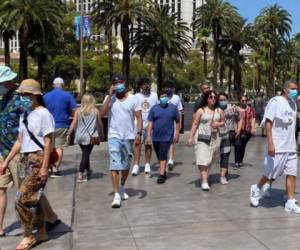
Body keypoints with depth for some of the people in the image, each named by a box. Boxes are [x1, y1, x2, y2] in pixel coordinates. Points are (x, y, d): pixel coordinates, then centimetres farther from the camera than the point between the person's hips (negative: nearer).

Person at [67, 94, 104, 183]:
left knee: (85, 154, 19)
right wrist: (101, 134, 19)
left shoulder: (78, 111, 1)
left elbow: (73, 123, -4)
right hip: (91, 137, -2)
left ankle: (87, 171, 34)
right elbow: (100, 124, 5)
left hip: (80, 136, 2)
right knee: (86, 155, -3)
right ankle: (80, 174, -15)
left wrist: (68, 133, 0)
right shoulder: (96, 111, -1)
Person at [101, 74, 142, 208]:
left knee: (126, 165, 14)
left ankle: (122, 188, 36)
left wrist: (138, 133, -14)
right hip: (114, 136, -1)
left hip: (128, 136, 2)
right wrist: (110, 95, -14)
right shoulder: (110, 98, 2)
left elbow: (139, 117, -1)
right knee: (115, 165, -10)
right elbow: (102, 112, -14)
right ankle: (116, 195, -11)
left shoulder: (133, 99, 2)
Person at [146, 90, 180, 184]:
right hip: (155, 137, 3)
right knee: (159, 156, 14)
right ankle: (164, 172, 31)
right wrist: (148, 135, -5)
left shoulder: (173, 108, 1)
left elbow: (177, 122, 6)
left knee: (163, 156, -11)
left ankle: (161, 175, -10)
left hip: (167, 137, -3)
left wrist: (177, 134, 2)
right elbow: (150, 123, 0)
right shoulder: (154, 108, 2)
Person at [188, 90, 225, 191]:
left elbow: (223, 122, 18)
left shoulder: (219, 111, 8)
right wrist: (191, 137, -6)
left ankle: (205, 178, 19)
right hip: (202, 138, -3)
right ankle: (204, 182, -16)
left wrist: (218, 124, -6)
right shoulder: (201, 111, -1)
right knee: (203, 160, -12)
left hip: (214, 138, 4)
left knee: (209, 160, 7)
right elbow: (195, 124, -1)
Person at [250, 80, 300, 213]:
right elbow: (268, 123, -14)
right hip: (277, 147, -7)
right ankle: (256, 189, 28)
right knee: (271, 174, 3)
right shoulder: (276, 102, -10)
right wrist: (270, 143, -22)